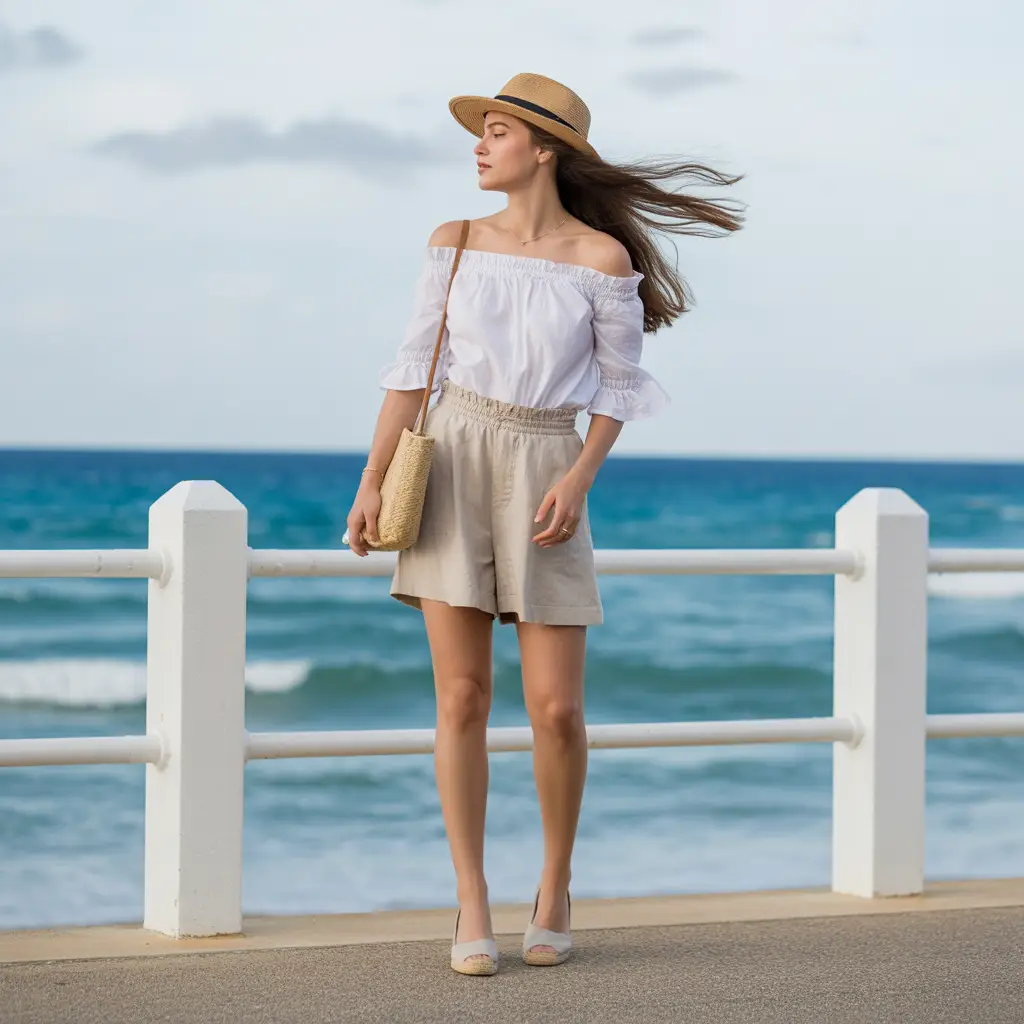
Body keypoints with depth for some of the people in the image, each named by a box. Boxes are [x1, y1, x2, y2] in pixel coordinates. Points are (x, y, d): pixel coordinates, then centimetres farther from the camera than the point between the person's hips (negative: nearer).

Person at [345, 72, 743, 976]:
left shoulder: (603, 258, -3)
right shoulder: (456, 244, 4)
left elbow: (621, 383, 3)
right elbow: (415, 366, 6)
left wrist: (578, 481, -10)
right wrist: (372, 482, 0)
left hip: (547, 474, -2)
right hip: (452, 461, 2)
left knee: (556, 708, -4)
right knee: (463, 696, -3)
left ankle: (555, 885, 19)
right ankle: (472, 909, 4)